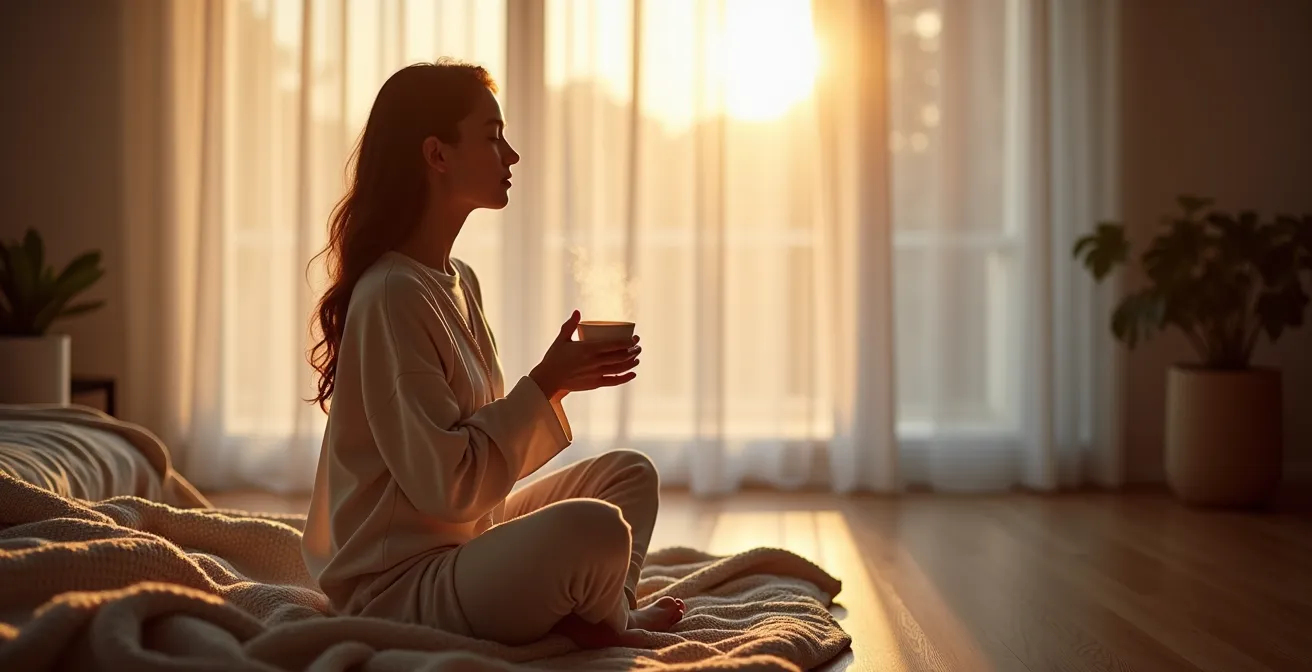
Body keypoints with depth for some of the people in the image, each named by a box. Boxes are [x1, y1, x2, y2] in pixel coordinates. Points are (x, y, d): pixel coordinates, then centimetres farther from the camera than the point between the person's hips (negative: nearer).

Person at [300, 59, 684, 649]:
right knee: (593, 527, -31)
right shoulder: (391, 295, -20)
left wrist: (557, 381, -5)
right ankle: (608, 622, 2)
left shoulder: (459, 281, 10)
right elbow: (445, 484, -23)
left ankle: (614, 615, -7)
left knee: (629, 473, 16)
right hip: (400, 584, -10)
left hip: (467, 536, 10)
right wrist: (546, 385, -16)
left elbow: (484, 442, 10)